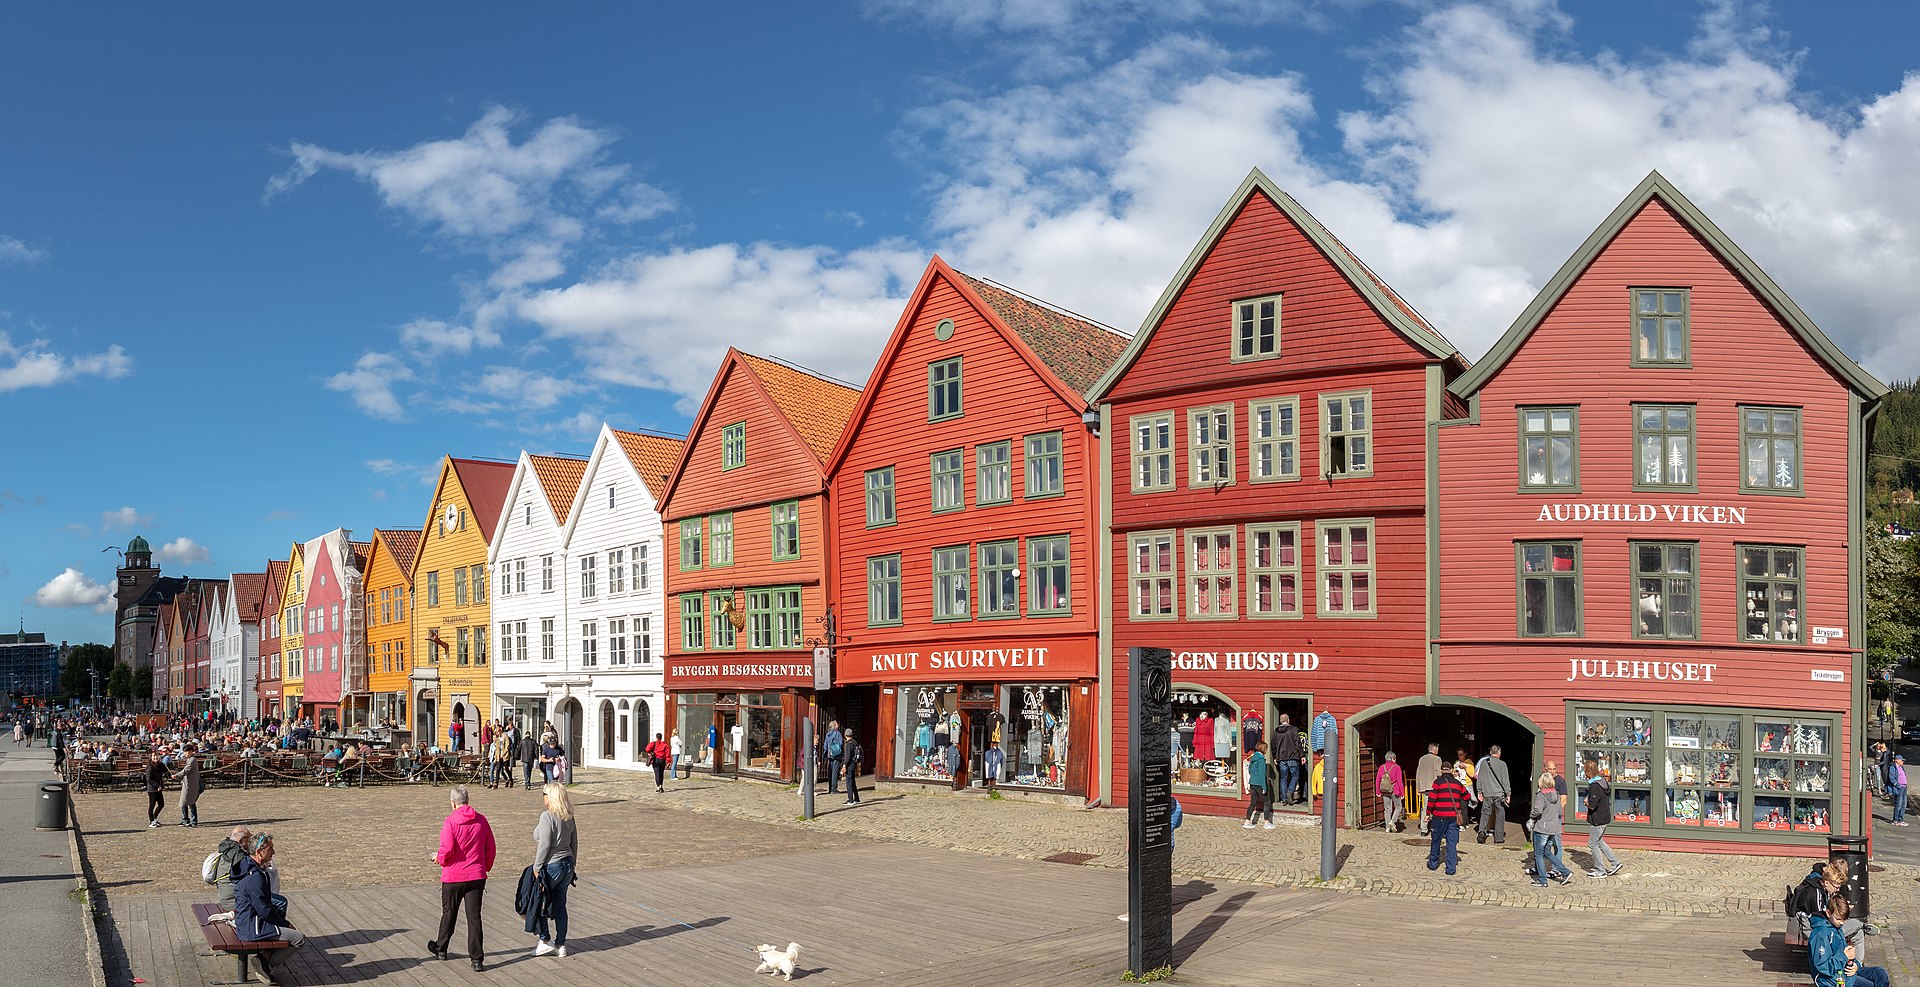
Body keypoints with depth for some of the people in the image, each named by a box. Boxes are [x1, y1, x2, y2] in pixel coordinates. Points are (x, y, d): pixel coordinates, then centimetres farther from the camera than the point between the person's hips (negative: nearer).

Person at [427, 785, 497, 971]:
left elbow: (447, 849, -19)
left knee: (449, 914, 16)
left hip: (453, 876, -3)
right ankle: (476, 958, 0)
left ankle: (441, 949, 36)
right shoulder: (481, 820, 1)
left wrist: (438, 858, 3)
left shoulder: (451, 821, -13)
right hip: (477, 876, 3)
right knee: (474, 916, 4)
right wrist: (486, 867, 19)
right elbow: (490, 848, 6)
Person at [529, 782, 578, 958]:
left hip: (551, 866, -7)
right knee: (560, 905, 13)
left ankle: (545, 940, 11)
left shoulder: (547, 816, -17)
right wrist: (571, 865, 21)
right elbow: (574, 843, 12)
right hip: (566, 865, 7)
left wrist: (537, 868, -13)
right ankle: (560, 945, 17)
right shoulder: (569, 817, 6)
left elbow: (544, 845, -20)